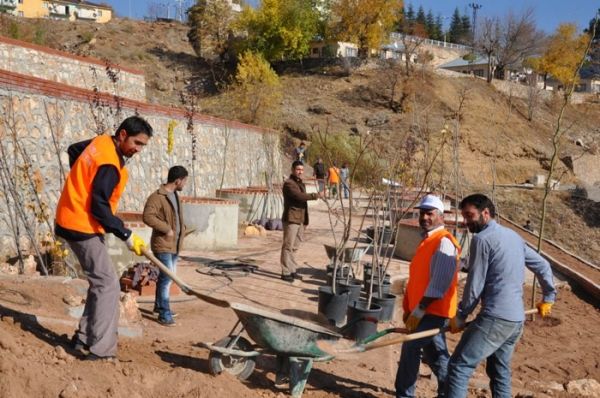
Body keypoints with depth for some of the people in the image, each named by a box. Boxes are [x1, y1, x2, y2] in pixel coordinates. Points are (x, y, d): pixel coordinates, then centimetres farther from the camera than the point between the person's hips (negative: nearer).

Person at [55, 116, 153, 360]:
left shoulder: (101, 142, 5)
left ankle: (84, 339, 21)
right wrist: (126, 236, -18)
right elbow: (99, 208, -24)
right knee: (108, 285, -9)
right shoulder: (109, 165, -23)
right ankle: (101, 351, -7)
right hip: (82, 227, -10)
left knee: (99, 283, 15)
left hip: (74, 220, 10)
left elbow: (73, 150, 25)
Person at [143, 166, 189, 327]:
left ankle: (159, 305, 32)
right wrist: (166, 229, -25)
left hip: (174, 244, 9)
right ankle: (164, 314, -5)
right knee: (167, 277, -11)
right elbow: (147, 216, -27)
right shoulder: (157, 197, -16)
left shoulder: (175, 195, 13)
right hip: (162, 244, -9)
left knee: (167, 276, 17)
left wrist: (182, 228, 11)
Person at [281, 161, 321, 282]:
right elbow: (299, 196, -24)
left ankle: (292, 270, 19)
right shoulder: (289, 183, -10)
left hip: (300, 219, 9)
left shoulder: (301, 183, 19)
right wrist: (315, 195, -21)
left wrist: (305, 220, 19)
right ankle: (286, 272, -3)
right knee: (288, 246, -6)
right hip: (291, 219, -9)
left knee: (294, 247, 12)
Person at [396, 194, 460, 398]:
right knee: (436, 355, 16)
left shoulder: (444, 242, -17)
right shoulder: (427, 240, 14)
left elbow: (438, 285, -23)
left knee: (410, 348, -6)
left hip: (433, 311, -10)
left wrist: (418, 312, -21)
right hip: (425, 310, 10)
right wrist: (410, 308, 17)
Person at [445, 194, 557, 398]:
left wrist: (460, 316, 0)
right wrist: (548, 297, 34)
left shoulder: (482, 238, -9)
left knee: (458, 366, -8)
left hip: (495, 318, -9)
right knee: (500, 371, 19)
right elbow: (542, 265, 23)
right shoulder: (513, 236, 16)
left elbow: (475, 284, -9)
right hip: (517, 319, 9)